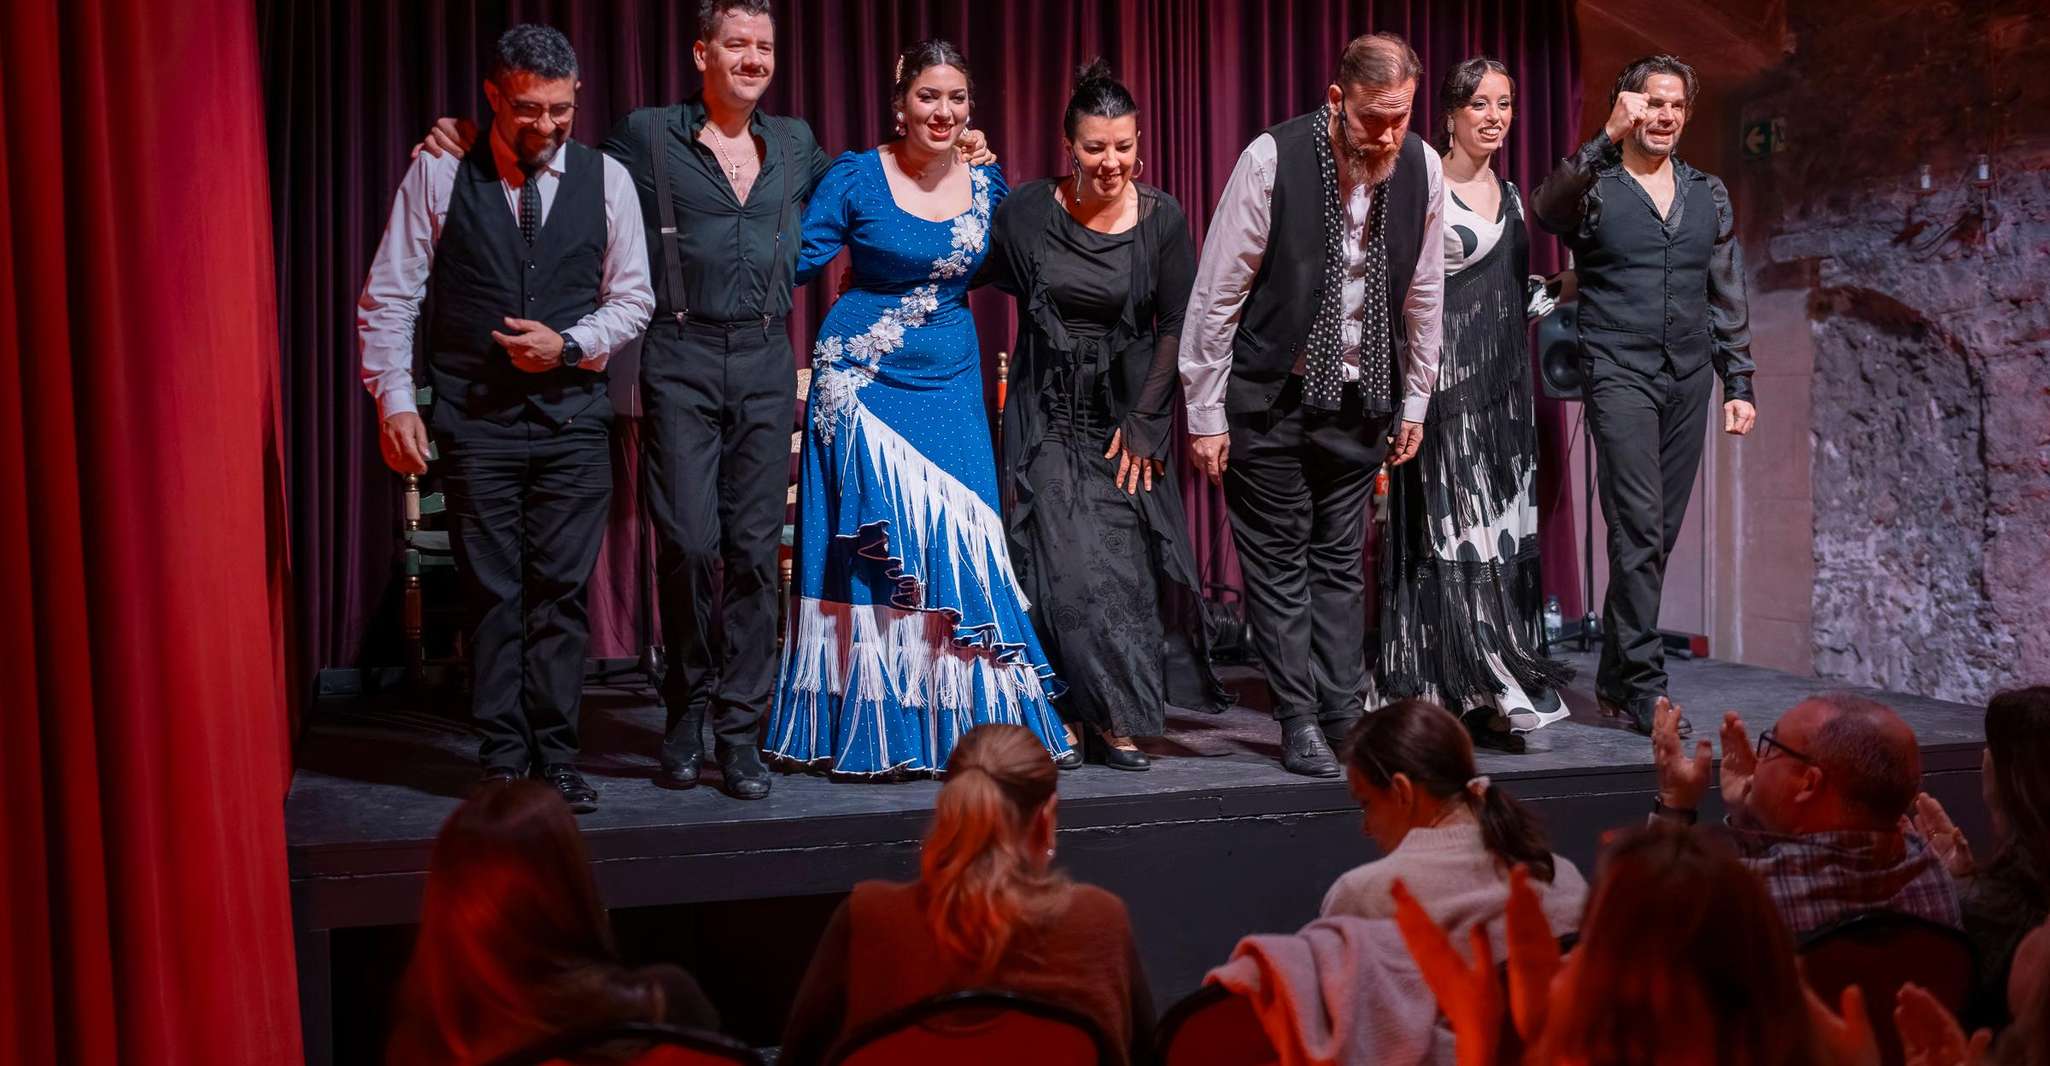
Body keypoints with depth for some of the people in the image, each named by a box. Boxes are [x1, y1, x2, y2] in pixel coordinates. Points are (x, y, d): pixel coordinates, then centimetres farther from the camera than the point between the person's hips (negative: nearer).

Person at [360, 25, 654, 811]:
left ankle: (555, 759, 10)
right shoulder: (438, 174, 0)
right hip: (474, 417, -1)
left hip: (571, 415, 1)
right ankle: (503, 761, 10)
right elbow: (387, 297, 1)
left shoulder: (605, 179, 4)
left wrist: (570, 345, -9)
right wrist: (394, 401, -6)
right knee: (491, 593, 2)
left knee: (561, 591, 2)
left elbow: (632, 298, 8)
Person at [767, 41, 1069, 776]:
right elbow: (795, 261, -5)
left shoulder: (986, 186, 6)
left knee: (953, 549, -2)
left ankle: (951, 729, 9)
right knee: (870, 557, -3)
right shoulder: (855, 178, -5)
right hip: (863, 383, -3)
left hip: (950, 386, 3)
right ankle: (865, 733, 6)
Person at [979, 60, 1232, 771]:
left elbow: (1175, 327, -2)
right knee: (1063, 564, -6)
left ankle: (1119, 715, 11)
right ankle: (1068, 713, 6)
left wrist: (1144, 424, -6)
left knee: (1123, 563, -1)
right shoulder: (1027, 210, -6)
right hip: (1048, 412, 0)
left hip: (1127, 412, 0)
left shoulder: (1162, 219, -5)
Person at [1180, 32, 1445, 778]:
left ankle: (1343, 717, 12)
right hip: (1270, 396, -3)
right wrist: (1205, 414, -10)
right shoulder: (1273, 159, -17)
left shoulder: (1422, 169, -5)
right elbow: (1217, 291, -12)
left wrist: (1415, 402, 12)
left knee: (1342, 562, 8)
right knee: (1279, 561, 2)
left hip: (1359, 396, 3)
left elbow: (1423, 292, 8)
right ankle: (1299, 722, 9)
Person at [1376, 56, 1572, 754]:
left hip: (1502, 383, 8)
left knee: (1503, 532, 6)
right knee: (1457, 529, -9)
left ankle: (1484, 693, 11)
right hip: (1445, 376, -8)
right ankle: (1490, 693, -10)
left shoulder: (1509, 195, 15)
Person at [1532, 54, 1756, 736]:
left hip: (1689, 377, 5)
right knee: (1639, 527, -13)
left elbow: (1727, 297, 18)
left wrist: (1738, 383, 13)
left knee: (1658, 534, 7)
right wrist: (1608, 139, -30)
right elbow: (1547, 211, -24)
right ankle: (1644, 685, -11)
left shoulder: (1710, 196, 15)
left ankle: (1616, 676, 18)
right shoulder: (1593, 187, 0)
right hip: (1620, 372, -5)